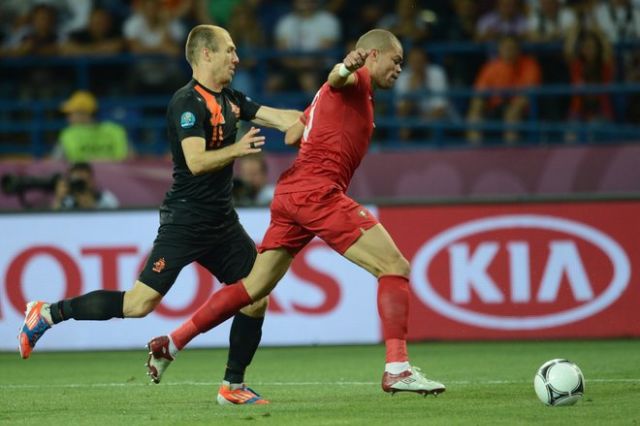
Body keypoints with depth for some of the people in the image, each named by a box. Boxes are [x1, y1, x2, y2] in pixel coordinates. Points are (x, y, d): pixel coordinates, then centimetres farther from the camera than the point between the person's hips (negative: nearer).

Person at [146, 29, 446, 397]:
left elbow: (291, 135, 32)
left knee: (254, 288, 13)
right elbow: (337, 78, -24)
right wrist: (347, 67, -48)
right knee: (395, 267, -11)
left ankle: (169, 345, 14)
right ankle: (398, 369, -20)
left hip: (290, 192, 10)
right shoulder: (358, 82, -1)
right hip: (318, 190, -10)